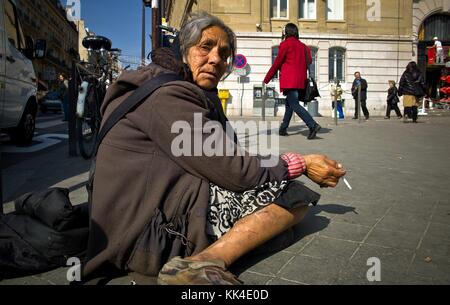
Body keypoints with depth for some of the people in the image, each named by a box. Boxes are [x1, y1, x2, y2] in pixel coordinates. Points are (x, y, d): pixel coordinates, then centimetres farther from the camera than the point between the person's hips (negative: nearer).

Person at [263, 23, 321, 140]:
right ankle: (283, 129, 21)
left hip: (289, 79, -7)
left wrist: (266, 80, 4)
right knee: (289, 103, 17)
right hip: (300, 80, 8)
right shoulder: (302, 45, 17)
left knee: (295, 105, -12)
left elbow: (277, 63, -3)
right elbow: (309, 61, 12)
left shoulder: (285, 44, -2)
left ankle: (313, 125, -25)